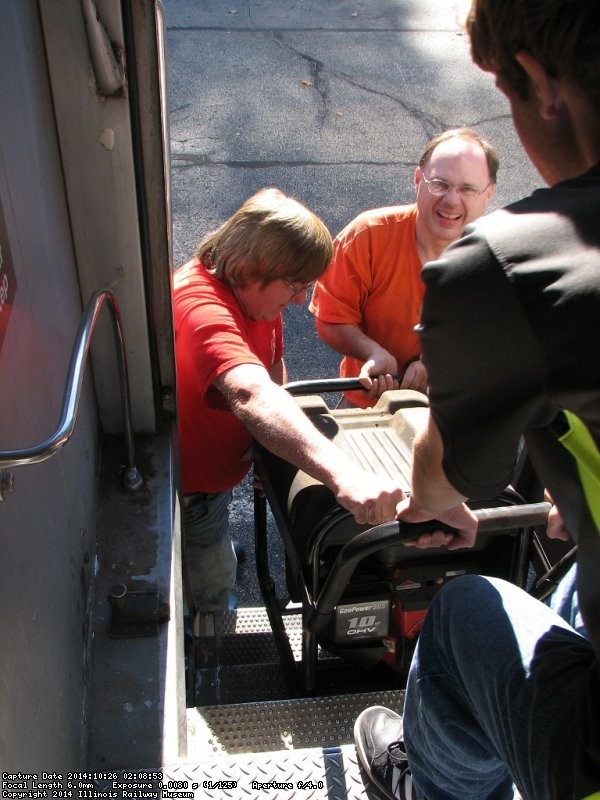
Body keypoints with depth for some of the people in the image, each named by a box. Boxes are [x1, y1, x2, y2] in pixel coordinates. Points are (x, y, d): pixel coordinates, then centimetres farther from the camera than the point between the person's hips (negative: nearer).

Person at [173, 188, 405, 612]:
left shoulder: (257, 291, -9)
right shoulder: (203, 307, -41)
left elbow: (273, 364, 7)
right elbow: (252, 396, -60)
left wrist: (276, 434, -11)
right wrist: (343, 475, -73)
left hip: (219, 463, 9)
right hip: (187, 486, -9)